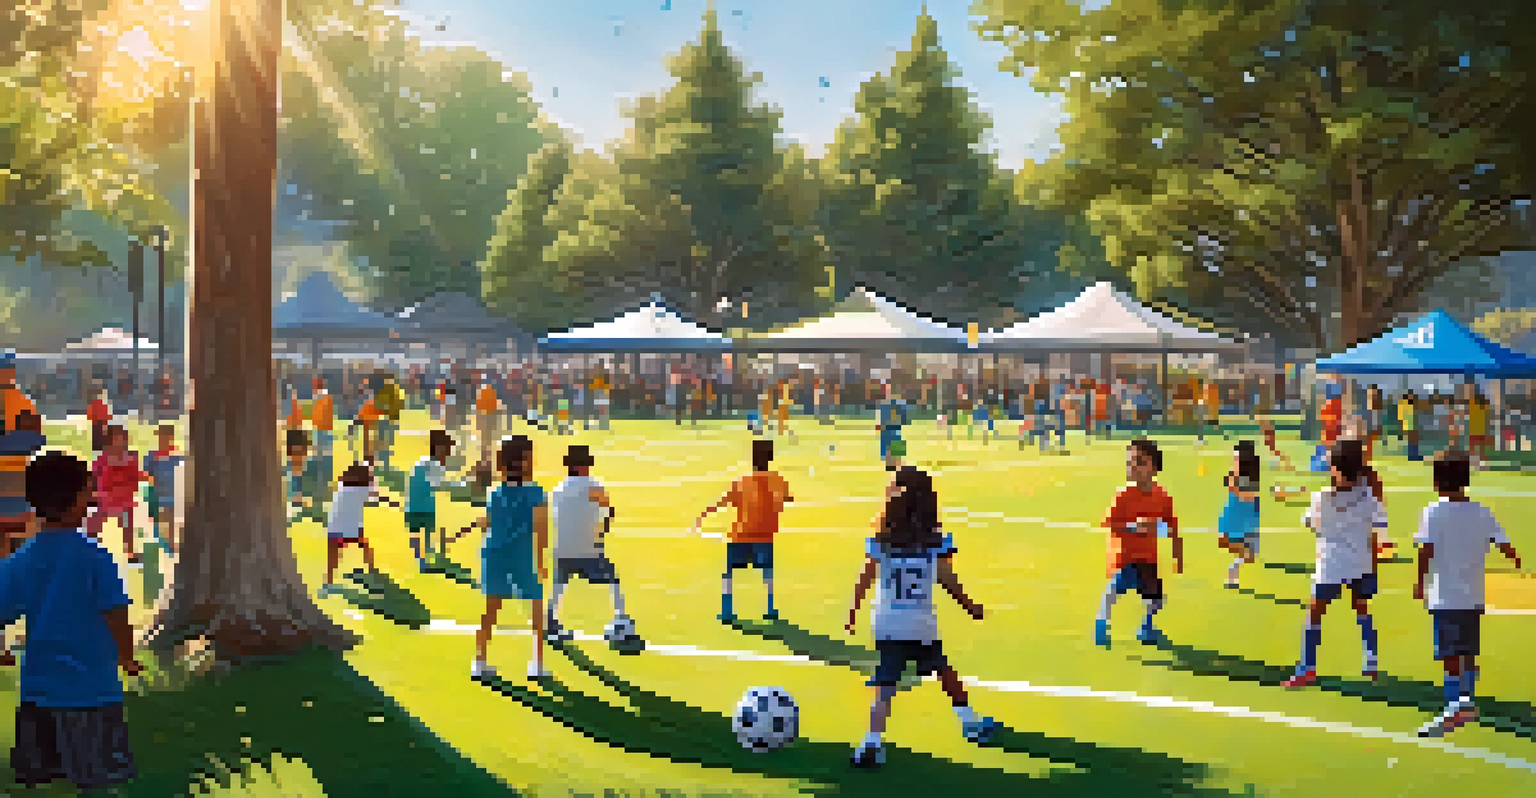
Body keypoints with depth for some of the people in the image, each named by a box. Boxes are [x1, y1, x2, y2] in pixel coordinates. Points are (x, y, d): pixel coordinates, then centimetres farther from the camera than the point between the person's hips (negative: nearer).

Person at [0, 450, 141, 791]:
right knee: (102, 783, 4)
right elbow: (116, 618, -13)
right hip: (91, 691, -5)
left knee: (34, 782, 16)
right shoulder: (95, 558, -14)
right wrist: (127, 660, 4)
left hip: (36, 692, 5)